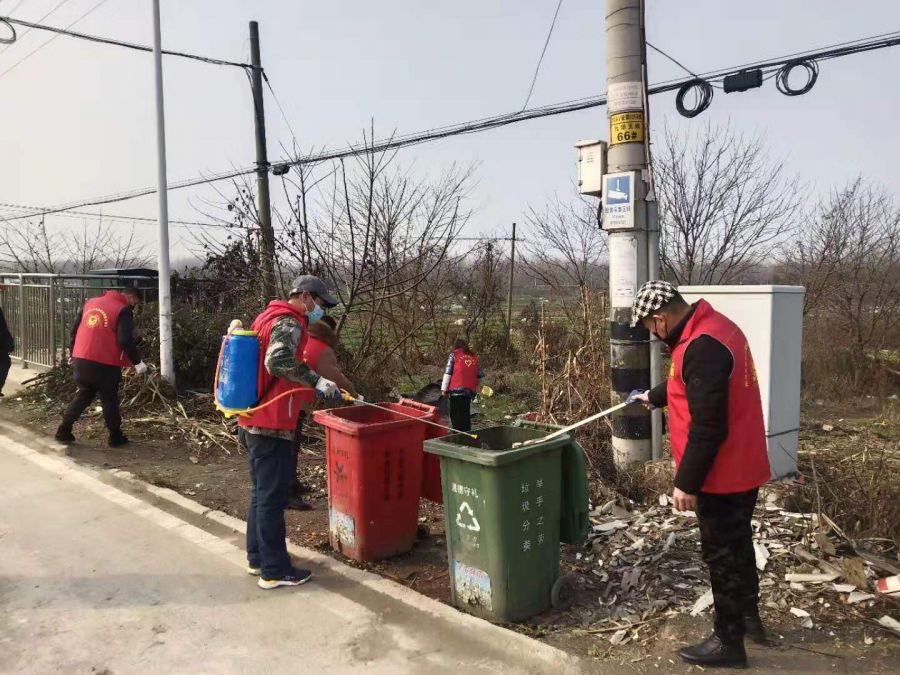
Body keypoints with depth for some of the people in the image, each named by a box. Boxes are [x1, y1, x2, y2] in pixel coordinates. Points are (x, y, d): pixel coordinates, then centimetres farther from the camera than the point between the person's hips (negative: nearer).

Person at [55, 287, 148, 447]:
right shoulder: (123, 311, -9)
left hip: (81, 360, 6)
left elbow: (75, 328, 17)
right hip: (104, 364, -6)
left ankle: (63, 431, 18)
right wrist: (137, 362, -11)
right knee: (110, 400, 8)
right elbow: (125, 340, -19)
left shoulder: (91, 302, 13)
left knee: (83, 395, 22)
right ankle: (116, 437, 17)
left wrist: (73, 353, 26)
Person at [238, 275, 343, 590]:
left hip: (252, 420, 10)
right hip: (271, 424, -10)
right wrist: (317, 381, -25)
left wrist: (310, 388, 22)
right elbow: (278, 361, -32)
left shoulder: (269, 316, 17)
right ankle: (274, 570, 7)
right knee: (273, 496, -2)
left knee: (261, 492, 18)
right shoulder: (289, 324, -14)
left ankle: (257, 558, 28)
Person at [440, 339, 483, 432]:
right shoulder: (474, 357, 16)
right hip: (469, 391, 4)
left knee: (456, 416, -1)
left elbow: (448, 373, -3)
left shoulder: (454, 355, 4)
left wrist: (444, 389, 1)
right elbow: (481, 376, 14)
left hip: (456, 390, -4)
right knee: (466, 415, 13)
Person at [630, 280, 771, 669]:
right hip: (742, 466, 10)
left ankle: (729, 641, 19)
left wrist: (687, 482, -22)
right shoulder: (712, 327, 6)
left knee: (722, 555, 4)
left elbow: (707, 427, -29)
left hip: (721, 474, -10)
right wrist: (655, 396, 39)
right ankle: (749, 616, 41)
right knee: (737, 544, 24)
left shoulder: (701, 347, -27)